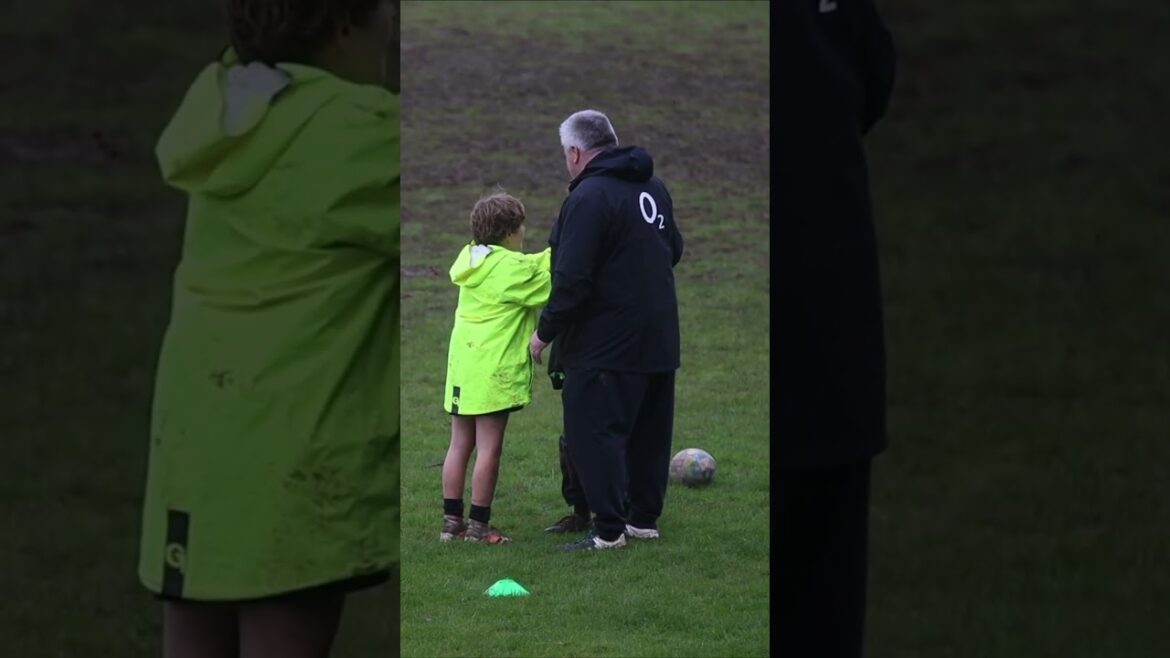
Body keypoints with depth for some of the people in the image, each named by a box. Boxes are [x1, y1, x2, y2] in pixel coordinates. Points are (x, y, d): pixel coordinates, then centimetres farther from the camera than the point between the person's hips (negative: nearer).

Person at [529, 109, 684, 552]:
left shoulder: (589, 197, -17)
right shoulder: (653, 187, 10)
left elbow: (572, 278, -21)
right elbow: (673, 250, 24)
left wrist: (546, 332, -11)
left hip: (606, 345, -9)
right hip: (659, 339, 9)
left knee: (595, 432, -4)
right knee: (649, 432, 15)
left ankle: (609, 529, -6)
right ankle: (644, 518, 23)